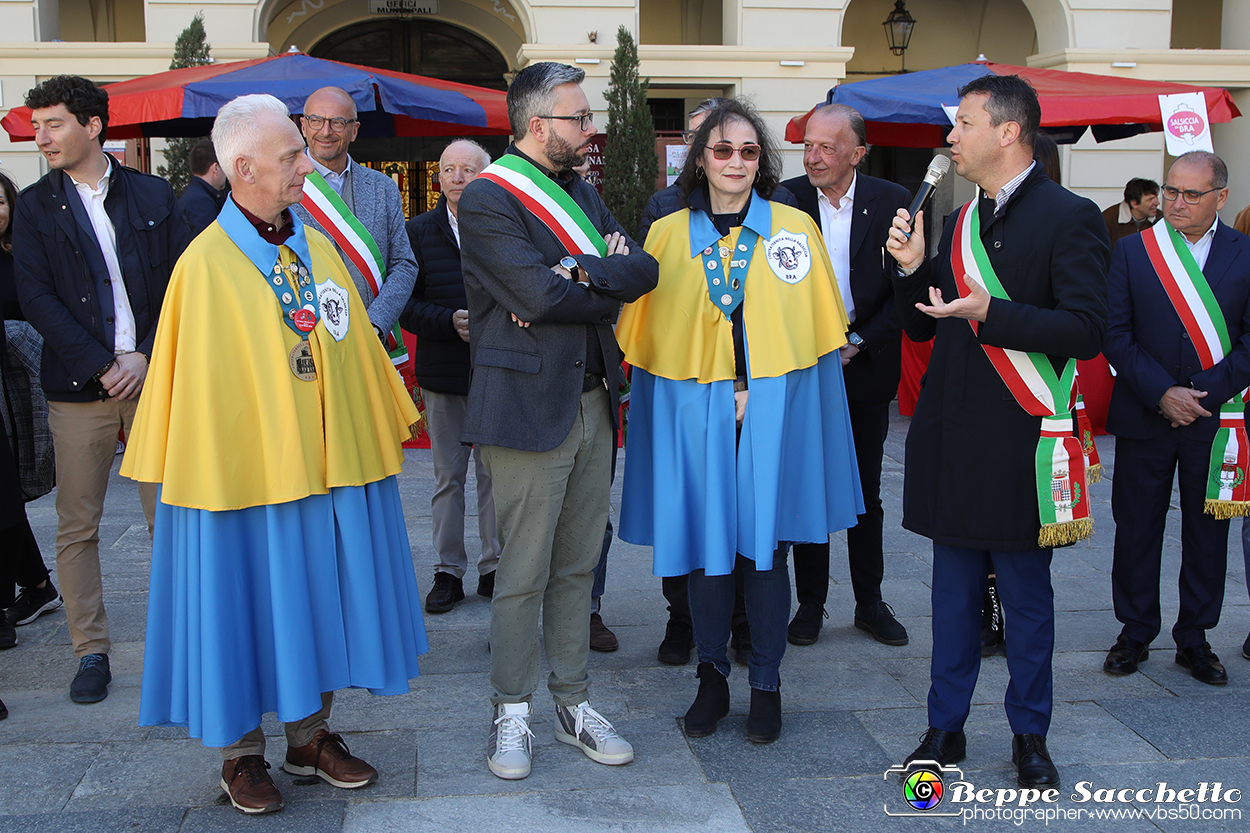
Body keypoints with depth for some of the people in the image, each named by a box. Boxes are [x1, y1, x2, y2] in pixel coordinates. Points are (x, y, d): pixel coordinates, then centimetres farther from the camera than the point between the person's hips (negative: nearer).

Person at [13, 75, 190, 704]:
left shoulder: (153, 196, 7)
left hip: (152, 375, 0)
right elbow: (36, 298, -2)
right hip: (78, 388, 0)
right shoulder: (35, 206, 6)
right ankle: (91, 651, 15)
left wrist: (147, 357, -9)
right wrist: (101, 367, -11)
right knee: (76, 527, 4)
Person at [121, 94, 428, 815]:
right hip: (244, 473, -5)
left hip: (329, 465, 5)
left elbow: (357, 345, 13)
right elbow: (192, 379, -7)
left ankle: (312, 734, 29)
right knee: (250, 603, 6)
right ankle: (242, 753, 23)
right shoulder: (204, 264, -10)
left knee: (317, 598, 13)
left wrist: (382, 428, 14)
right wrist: (204, 472, -7)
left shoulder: (319, 249, 6)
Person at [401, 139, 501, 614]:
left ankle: (493, 569, 20)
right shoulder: (420, 231, 5)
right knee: (448, 476, 10)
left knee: (494, 474, 7)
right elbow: (405, 304, 0)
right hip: (442, 375, 2)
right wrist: (450, 321, -16)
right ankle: (449, 571, 20)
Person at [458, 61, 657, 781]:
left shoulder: (583, 192, 16)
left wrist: (578, 276, -15)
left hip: (594, 400, 7)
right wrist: (610, 287, -5)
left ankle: (575, 703, 24)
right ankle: (512, 714, 16)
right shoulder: (488, 200, -9)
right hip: (530, 405, -7)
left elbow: (643, 267, 3)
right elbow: (539, 295, -21)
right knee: (525, 574, 1)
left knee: (578, 565, 13)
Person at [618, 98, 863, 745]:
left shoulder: (794, 228, 5)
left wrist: (764, 393, -2)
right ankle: (712, 678, 21)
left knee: (765, 544, 4)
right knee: (705, 544, 5)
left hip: (773, 409, 0)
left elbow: (819, 329, 5)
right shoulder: (666, 235, 7)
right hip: (695, 411, 1)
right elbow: (647, 334, 8)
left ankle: (766, 685, 18)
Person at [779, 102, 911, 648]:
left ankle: (870, 602, 23)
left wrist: (858, 345, -10)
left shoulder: (892, 202, -2)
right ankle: (810, 602, 18)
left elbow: (905, 290, -2)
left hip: (865, 365, 0)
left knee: (866, 493, 9)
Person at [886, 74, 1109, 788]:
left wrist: (989, 312, -24)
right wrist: (912, 270, -1)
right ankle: (946, 729, 24)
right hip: (951, 435, 6)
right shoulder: (956, 224, 13)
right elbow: (922, 328, 17)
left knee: (1027, 594, 7)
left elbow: (1087, 330, -16)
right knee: (955, 590, 13)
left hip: (1020, 439, -6)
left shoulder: (1069, 217, -7)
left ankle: (1030, 736, 22)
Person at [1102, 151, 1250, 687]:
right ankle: (1135, 632, 23)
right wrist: (1161, 394, -13)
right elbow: (1116, 333, -3)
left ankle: (1194, 639, 23)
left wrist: (1203, 392, -14)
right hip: (1143, 417, 0)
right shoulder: (1132, 251, 2)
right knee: (1136, 528, 7)